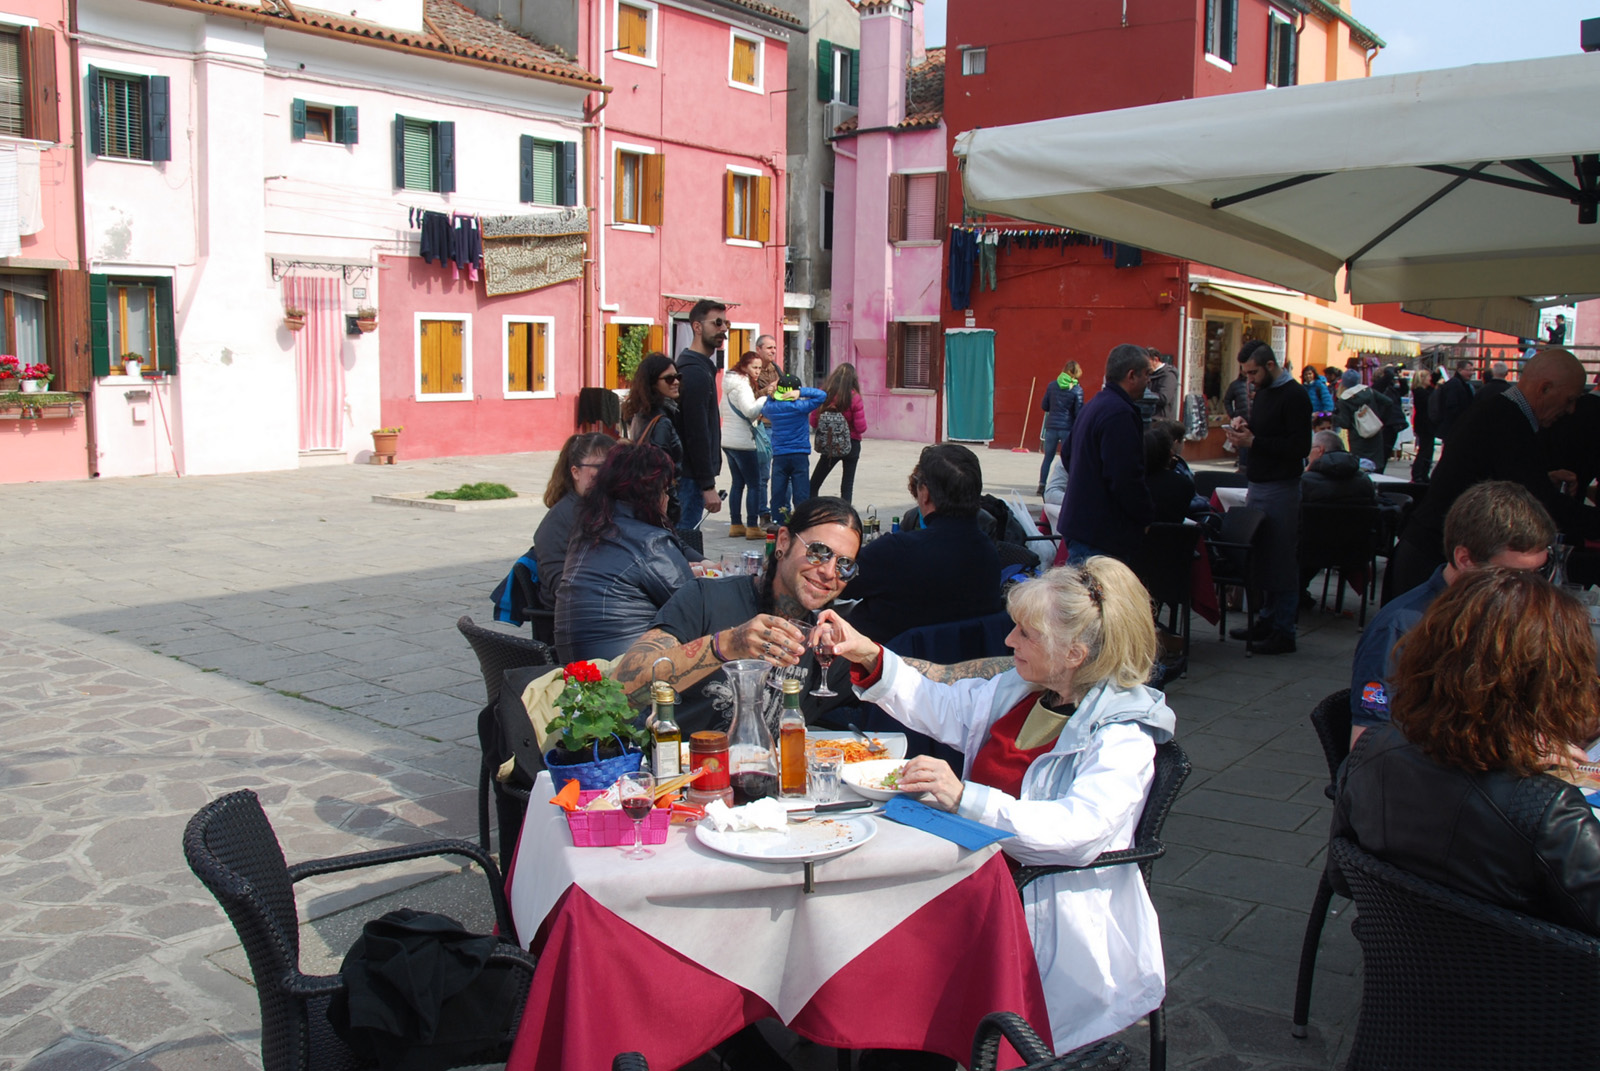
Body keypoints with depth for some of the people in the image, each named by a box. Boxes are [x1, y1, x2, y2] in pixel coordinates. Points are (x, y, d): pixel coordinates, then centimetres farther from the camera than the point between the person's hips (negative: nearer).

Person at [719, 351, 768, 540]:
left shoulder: (729, 385, 14)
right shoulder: (742, 385, -15)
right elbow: (750, 411, -25)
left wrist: (756, 416, 15)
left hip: (728, 441, 9)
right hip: (742, 442, -9)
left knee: (738, 483, 14)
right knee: (754, 484, -3)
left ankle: (735, 525, 15)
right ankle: (752, 526, -4)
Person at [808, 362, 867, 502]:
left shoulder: (824, 394, -8)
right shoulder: (854, 397, -14)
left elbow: (813, 422, -2)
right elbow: (861, 427, -13)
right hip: (851, 444, -1)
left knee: (814, 485, 13)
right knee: (847, 486, 7)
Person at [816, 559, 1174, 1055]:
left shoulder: (1122, 737, -15)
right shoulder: (1018, 690, 8)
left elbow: (1078, 831, -29)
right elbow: (939, 706, 21)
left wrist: (965, 798, -37)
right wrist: (869, 657, 8)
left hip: (1051, 916, -7)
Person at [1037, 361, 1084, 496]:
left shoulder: (1052, 385, 2)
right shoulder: (1077, 389, -6)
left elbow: (1044, 406, 8)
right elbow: (1078, 412, -8)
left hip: (1051, 426, 3)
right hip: (1068, 428, -3)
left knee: (1048, 457, 11)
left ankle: (1042, 486, 10)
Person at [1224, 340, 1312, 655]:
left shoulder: (1294, 396, -13)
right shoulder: (1263, 392, 15)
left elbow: (1300, 447, -20)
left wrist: (1253, 442, -19)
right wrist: (1243, 426, 5)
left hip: (1280, 489, -9)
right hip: (1258, 486, 9)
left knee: (1281, 562, -4)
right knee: (1262, 558, 13)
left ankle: (1284, 633, 1)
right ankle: (1267, 621, 21)